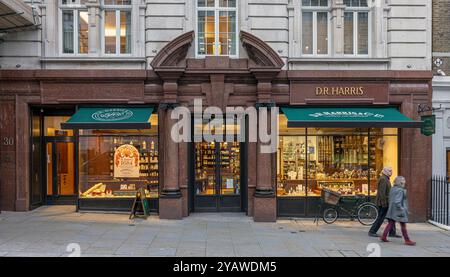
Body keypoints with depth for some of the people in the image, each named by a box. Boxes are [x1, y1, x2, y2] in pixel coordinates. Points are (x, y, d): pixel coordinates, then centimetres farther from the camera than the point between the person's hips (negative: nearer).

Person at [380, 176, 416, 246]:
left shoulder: (393, 189, 8)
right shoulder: (400, 190, -19)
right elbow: (397, 201, -26)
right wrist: (401, 209, -19)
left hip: (392, 210, 9)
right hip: (399, 211, -9)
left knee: (391, 224, 12)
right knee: (403, 226, 2)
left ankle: (383, 237, 13)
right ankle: (407, 240, 10)